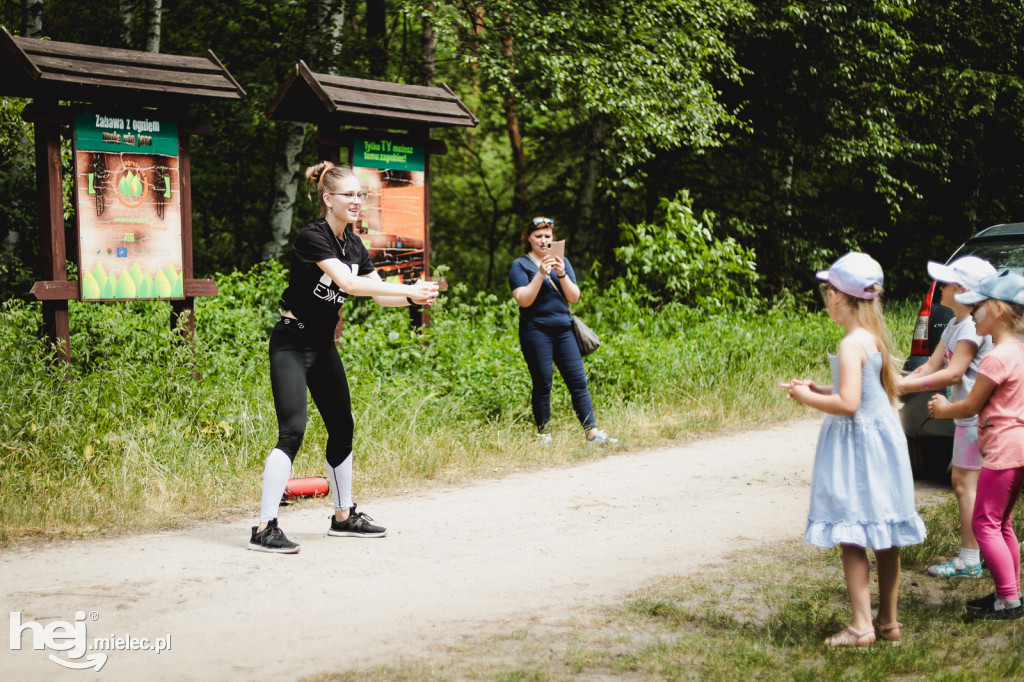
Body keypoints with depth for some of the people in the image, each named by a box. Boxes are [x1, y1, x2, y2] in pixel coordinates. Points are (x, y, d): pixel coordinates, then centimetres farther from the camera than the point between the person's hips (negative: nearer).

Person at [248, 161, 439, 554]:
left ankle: (343, 517, 26)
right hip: (292, 343, -9)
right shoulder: (312, 238, -19)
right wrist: (409, 290, -31)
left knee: (342, 428, 12)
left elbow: (379, 294, 9)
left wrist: (416, 300, -10)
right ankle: (264, 528, -17)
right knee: (292, 431, -17)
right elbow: (348, 283, -30)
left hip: (324, 345, 9)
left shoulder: (354, 245, 8)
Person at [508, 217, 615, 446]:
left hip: (564, 329, 4)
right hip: (536, 330, -4)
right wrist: (541, 274, -20)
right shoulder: (520, 265, 1)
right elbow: (524, 300, -11)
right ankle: (543, 436, 7)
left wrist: (561, 274, -10)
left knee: (578, 381, -1)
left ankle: (592, 433, -2)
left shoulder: (561, 261, 14)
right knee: (542, 384, -2)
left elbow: (574, 297, 6)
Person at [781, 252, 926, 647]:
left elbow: (848, 404, -24)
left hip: (857, 445, -9)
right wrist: (818, 390, 15)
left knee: (850, 536, -5)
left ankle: (862, 626, -5)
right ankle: (888, 621, 21)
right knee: (883, 535, 13)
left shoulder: (852, 344, -18)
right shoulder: (875, 337, 9)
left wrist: (808, 398, -9)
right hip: (882, 437, 9)